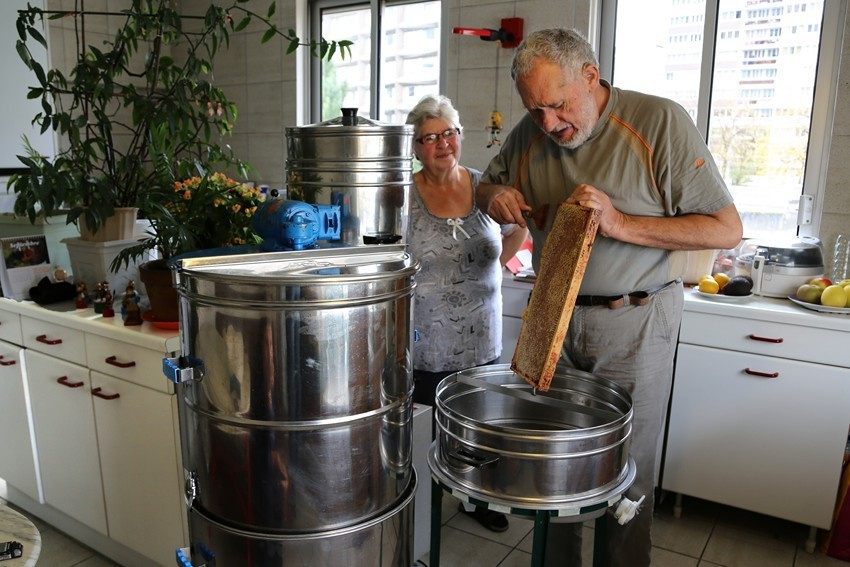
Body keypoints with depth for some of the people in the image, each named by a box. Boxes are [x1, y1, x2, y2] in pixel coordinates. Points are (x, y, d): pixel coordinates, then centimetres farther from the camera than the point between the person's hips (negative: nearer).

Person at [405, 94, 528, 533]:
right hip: (424, 348, -3)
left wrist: (523, 224, 1)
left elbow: (500, 254, 15)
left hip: (481, 344, 4)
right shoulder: (402, 197, -9)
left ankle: (477, 498, 45)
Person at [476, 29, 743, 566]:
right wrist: (496, 195, -7)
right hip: (554, 317, 4)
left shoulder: (660, 121, -12)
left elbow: (727, 229, -13)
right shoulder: (531, 132, 2)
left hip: (633, 325, -4)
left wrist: (621, 224, -24)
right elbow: (488, 185, 18)